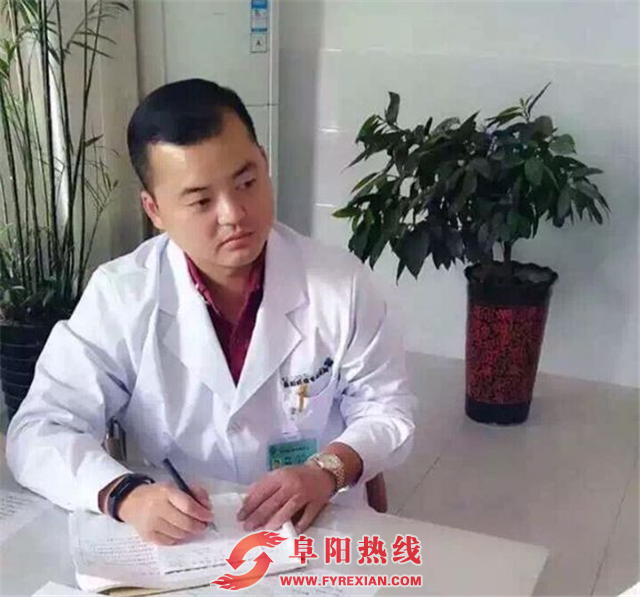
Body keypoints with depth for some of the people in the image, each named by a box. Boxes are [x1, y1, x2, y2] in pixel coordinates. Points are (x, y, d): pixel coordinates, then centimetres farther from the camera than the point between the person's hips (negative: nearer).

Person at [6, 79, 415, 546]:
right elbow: (41, 431, -9)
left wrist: (329, 469, -20)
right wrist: (125, 495, -27)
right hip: (177, 544, 1)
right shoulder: (120, 295, -10)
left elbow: (388, 411, 0)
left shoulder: (340, 282, -8)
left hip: (320, 535, 0)